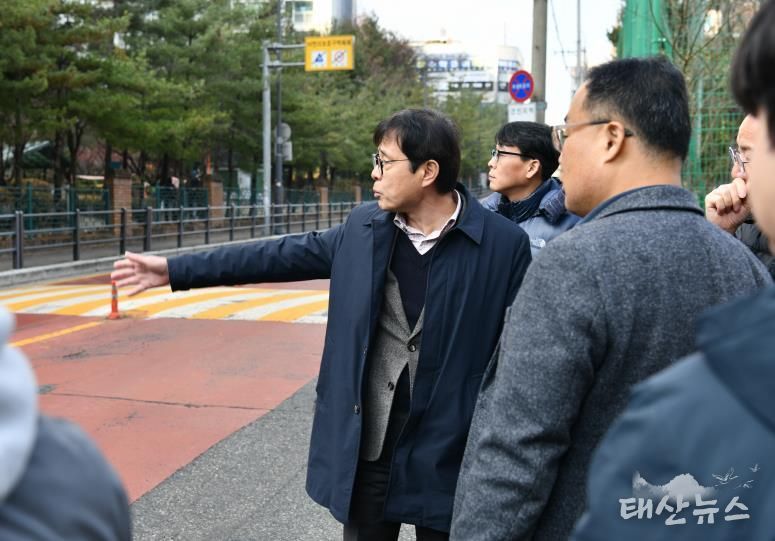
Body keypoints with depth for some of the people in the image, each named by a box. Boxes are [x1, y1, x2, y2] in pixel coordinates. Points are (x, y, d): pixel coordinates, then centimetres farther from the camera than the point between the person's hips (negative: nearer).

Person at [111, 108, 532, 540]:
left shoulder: (503, 244, -12)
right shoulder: (365, 228, 1)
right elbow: (283, 255, 9)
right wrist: (175, 270, 9)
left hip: (448, 448, -4)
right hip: (368, 444, 4)